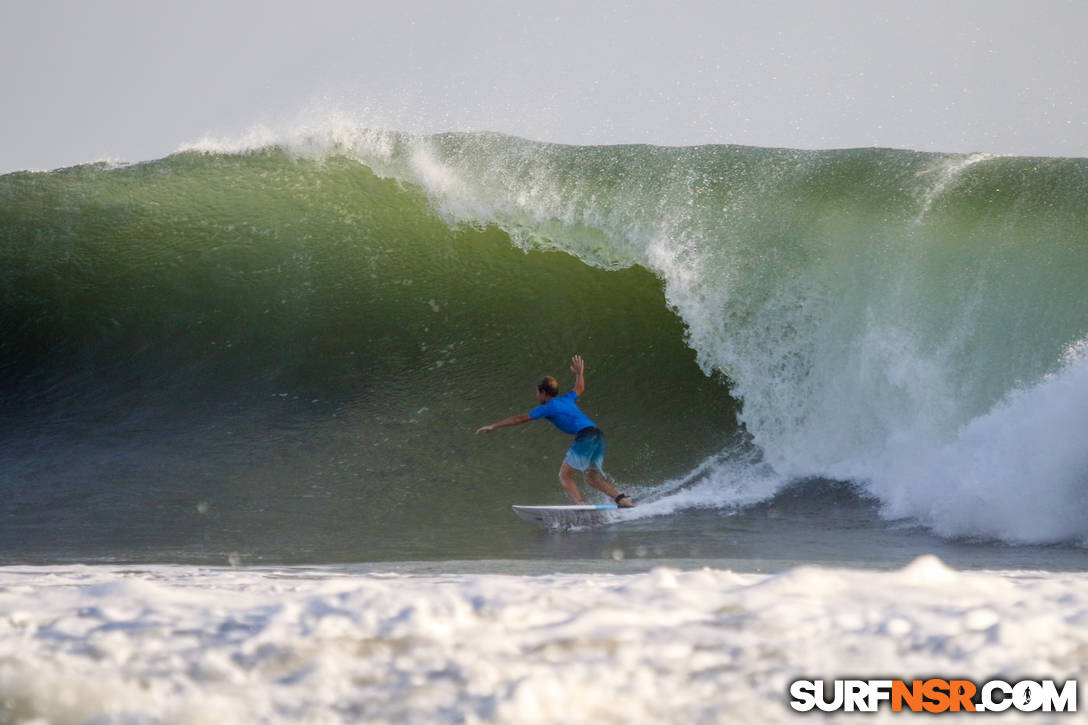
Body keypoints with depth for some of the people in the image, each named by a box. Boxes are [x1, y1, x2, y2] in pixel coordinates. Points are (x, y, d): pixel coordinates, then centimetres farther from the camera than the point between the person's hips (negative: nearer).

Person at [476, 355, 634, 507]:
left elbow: (521, 418, 5)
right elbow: (579, 389, 47)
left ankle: (581, 505, -27)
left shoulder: (549, 407, 5)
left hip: (585, 436, -8)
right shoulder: (566, 399, 25)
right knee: (591, 477, 17)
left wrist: (493, 426, 9)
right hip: (599, 437, 8)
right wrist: (579, 373, 67)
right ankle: (621, 498, 3)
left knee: (564, 475, -7)